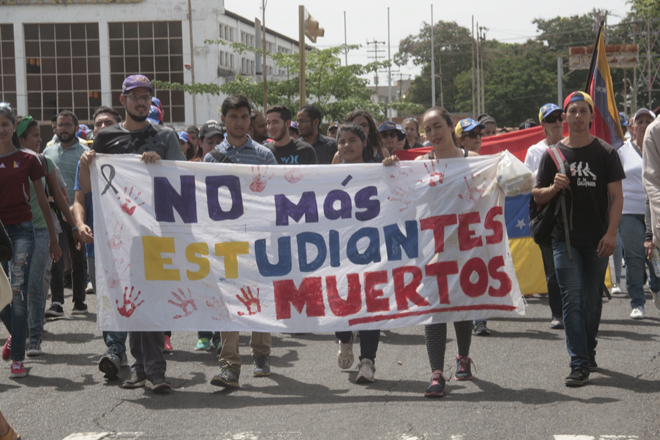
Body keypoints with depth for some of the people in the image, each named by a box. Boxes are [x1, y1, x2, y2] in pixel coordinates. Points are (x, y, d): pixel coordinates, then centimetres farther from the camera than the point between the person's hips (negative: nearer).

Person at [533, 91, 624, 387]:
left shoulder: (605, 152, 2)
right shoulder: (554, 154, 5)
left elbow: (616, 196, 1)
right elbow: (537, 197, 10)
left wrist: (611, 233, -9)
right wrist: (554, 188, -12)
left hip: (597, 240, 0)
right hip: (565, 238, 0)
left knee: (592, 300, 9)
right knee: (571, 299, -9)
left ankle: (588, 352, 29)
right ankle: (579, 364, -11)